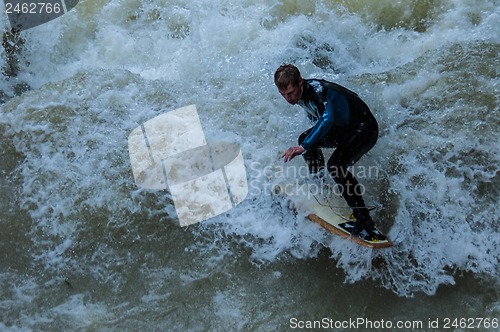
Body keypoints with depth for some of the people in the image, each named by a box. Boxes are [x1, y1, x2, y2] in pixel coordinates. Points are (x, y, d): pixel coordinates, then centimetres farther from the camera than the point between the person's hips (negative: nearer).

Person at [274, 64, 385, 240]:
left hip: (364, 130, -9)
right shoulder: (300, 92, -3)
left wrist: (303, 147, -54)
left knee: (335, 165, -29)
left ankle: (363, 218, -25)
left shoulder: (319, 90, -31)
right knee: (305, 139, 7)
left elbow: (327, 119, -49)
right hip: (343, 128, 9)